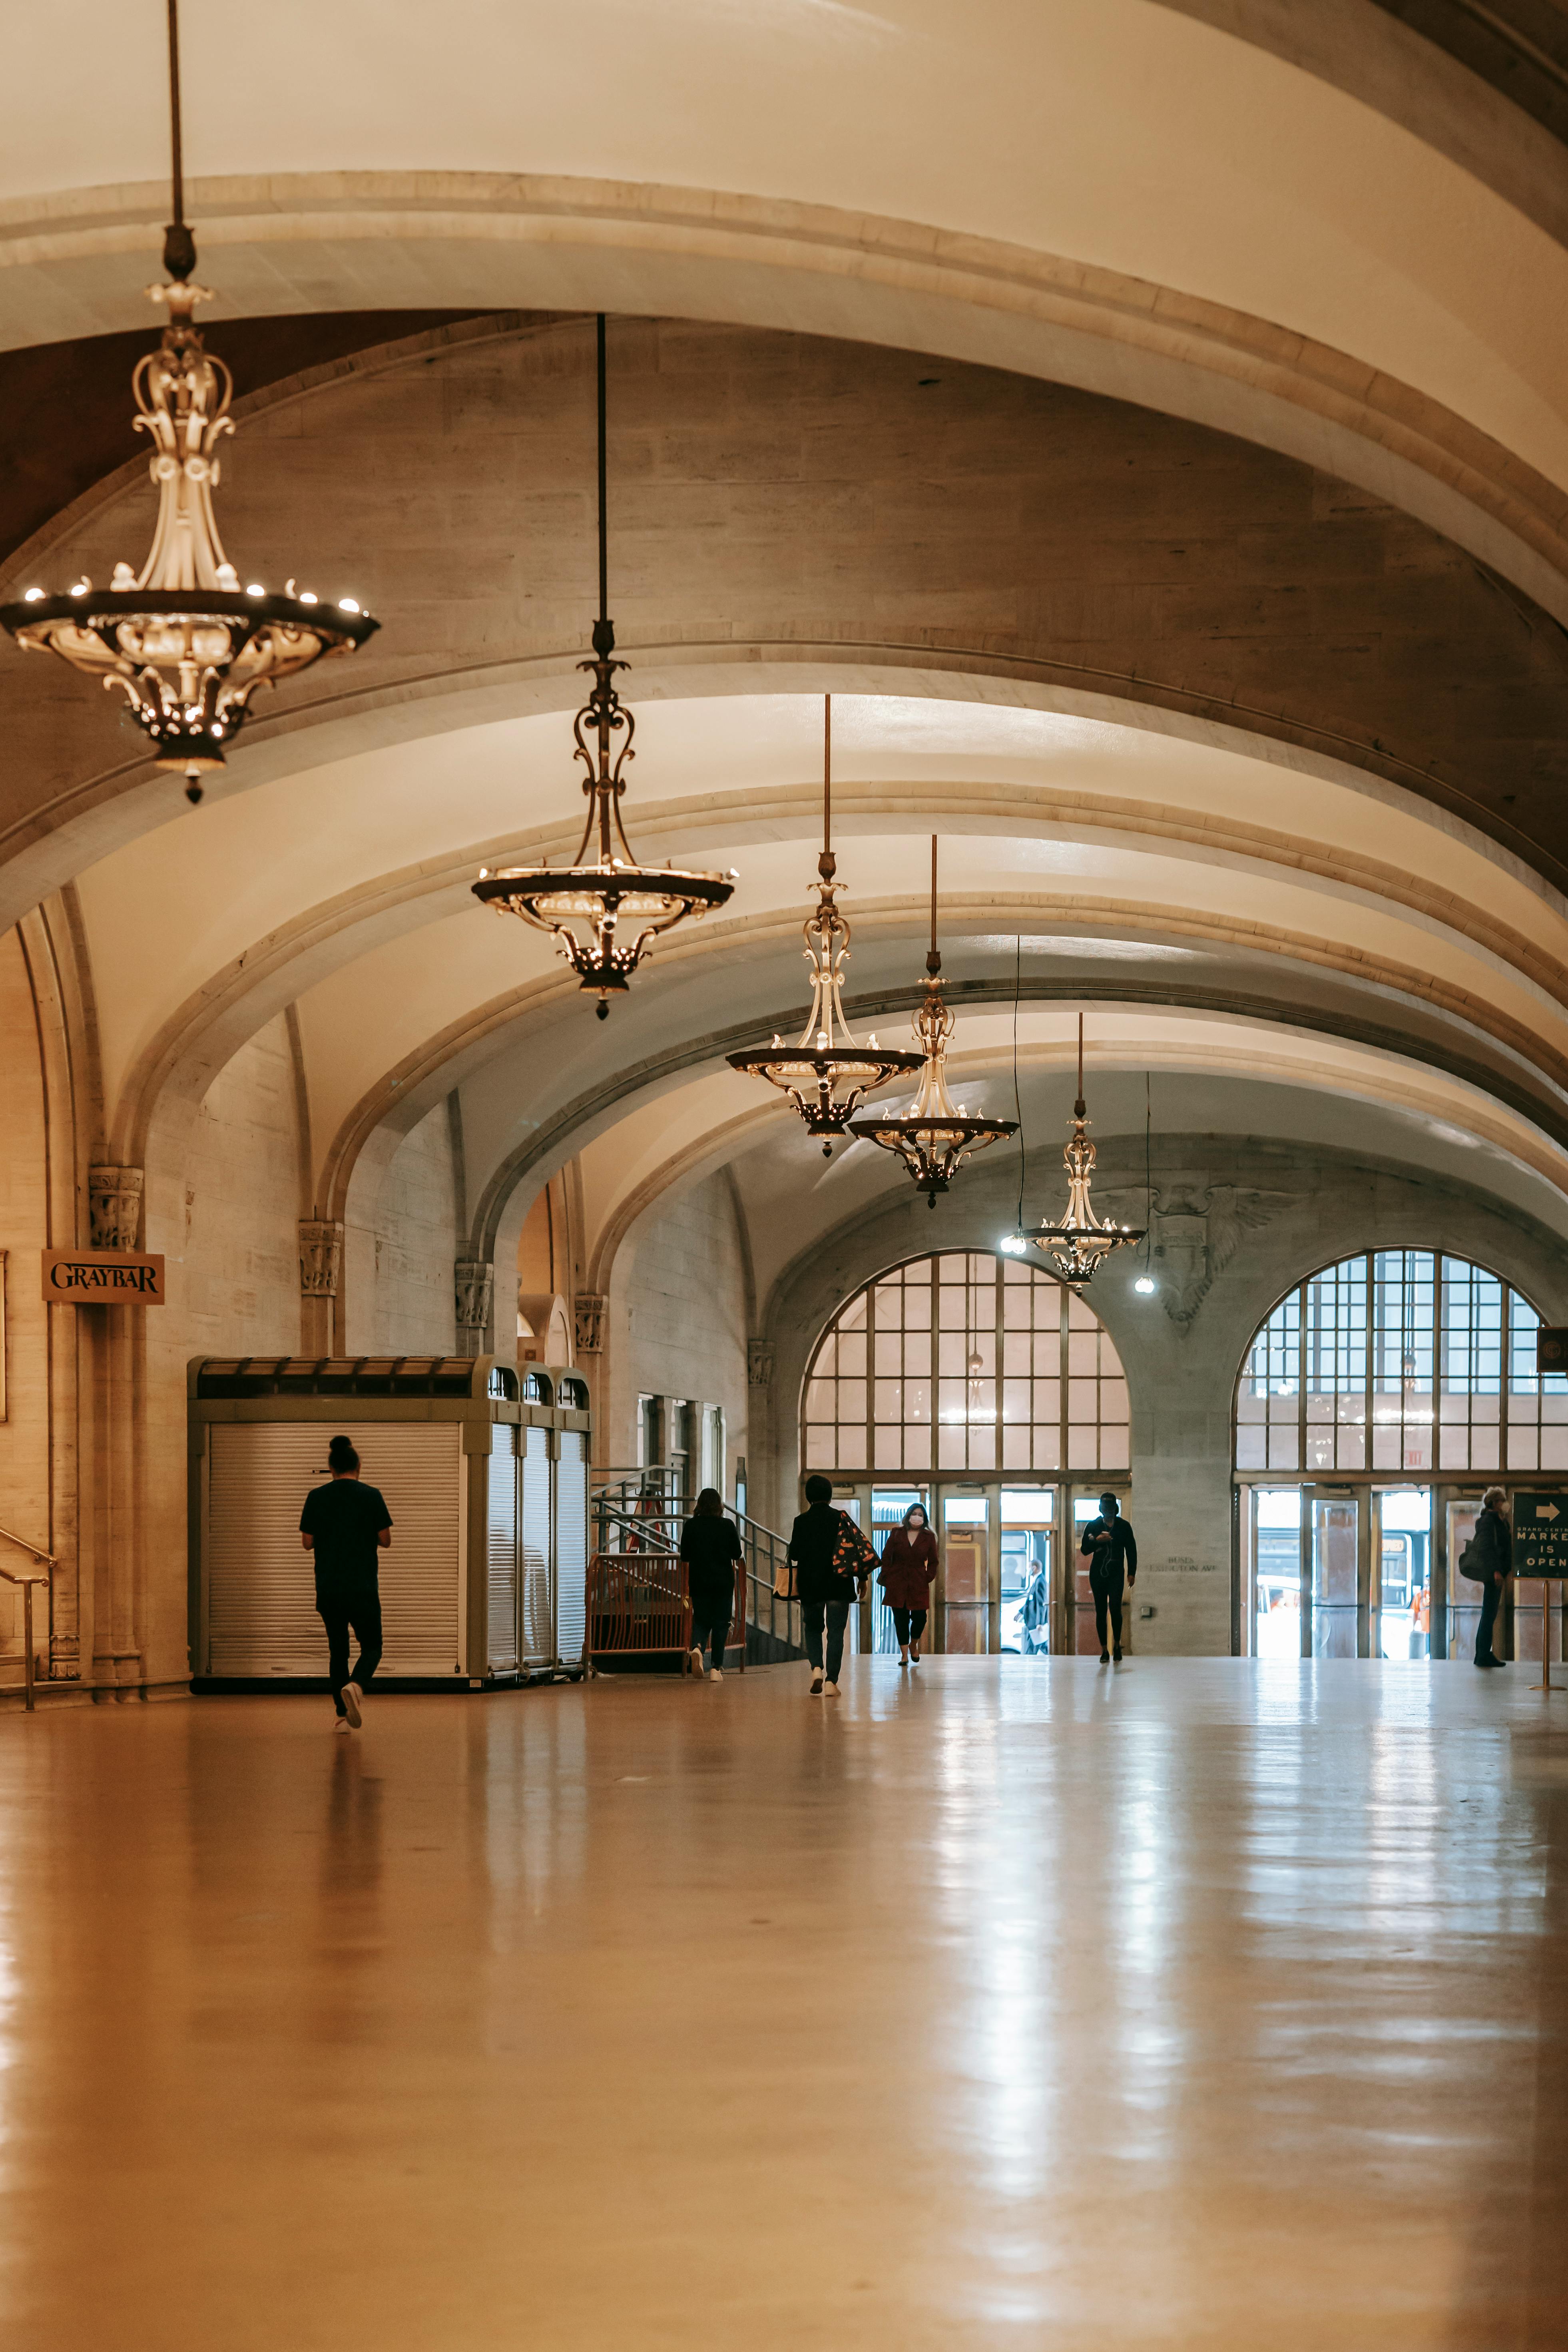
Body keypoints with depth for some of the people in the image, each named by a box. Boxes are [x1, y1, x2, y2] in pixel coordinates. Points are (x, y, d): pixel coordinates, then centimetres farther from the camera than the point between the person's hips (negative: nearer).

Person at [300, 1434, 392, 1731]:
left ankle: (343, 1714, 12)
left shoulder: (317, 1497, -1)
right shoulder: (372, 1496, -4)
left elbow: (307, 1542, 3)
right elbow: (386, 1541, 0)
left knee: (337, 1648, 14)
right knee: (371, 1647, 7)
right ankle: (357, 1685, -24)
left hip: (328, 1588, 2)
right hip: (363, 1588, -2)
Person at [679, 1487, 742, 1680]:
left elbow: (685, 1556, -1)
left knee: (701, 1620, 12)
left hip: (699, 1582, 1)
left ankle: (697, 1646, -20)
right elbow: (737, 1554, 0)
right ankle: (717, 1667, 4)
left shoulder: (691, 1526, -5)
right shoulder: (728, 1526, -7)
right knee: (721, 1622, 7)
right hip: (723, 1582, -1)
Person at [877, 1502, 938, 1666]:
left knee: (920, 1618, -6)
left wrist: (928, 1578, -1)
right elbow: (886, 1556, 6)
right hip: (897, 1583, 0)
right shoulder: (897, 1534, 6)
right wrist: (887, 1577, -2)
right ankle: (904, 1655, 6)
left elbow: (933, 1562, 11)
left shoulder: (928, 1537, 8)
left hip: (919, 1584, 0)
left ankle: (914, 1645, 24)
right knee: (901, 1618, -1)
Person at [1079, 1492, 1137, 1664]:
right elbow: (1085, 1549, 4)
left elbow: (1131, 1551, 7)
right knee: (1101, 1611, 2)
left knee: (1115, 1608, -17)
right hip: (1097, 1573, 2)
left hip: (1116, 1573, -2)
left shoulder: (1123, 1526, 5)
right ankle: (1104, 1650, 7)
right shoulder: (1093, 1526, 6)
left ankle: (1117, 1644, 1)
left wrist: (1132, 1573, 1)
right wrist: (1097, 1541, -14)